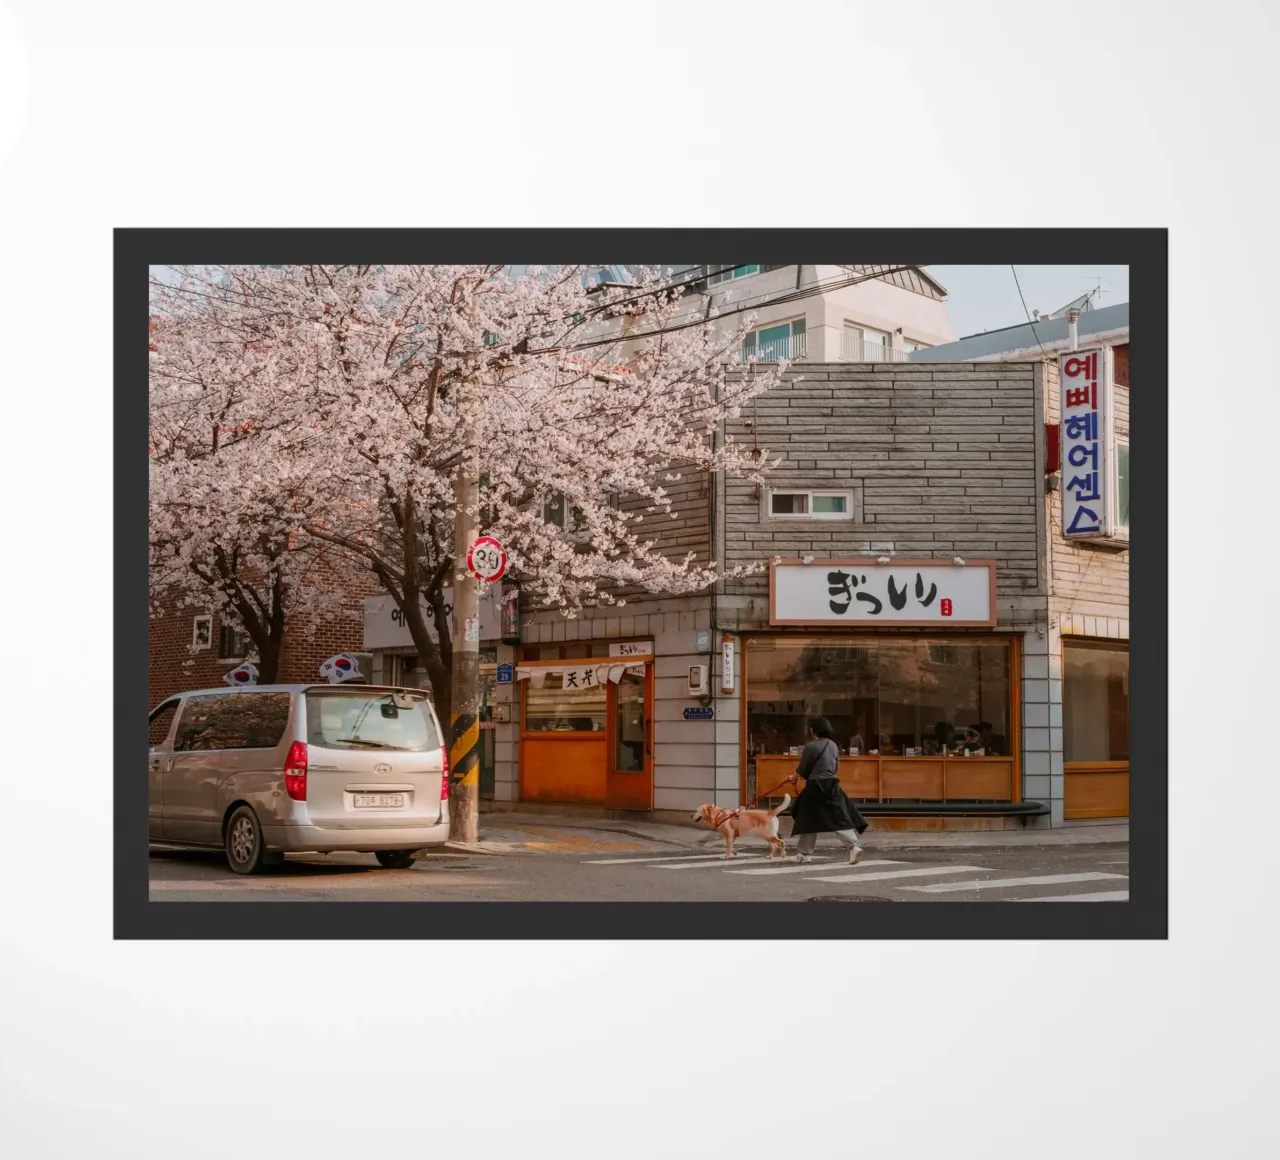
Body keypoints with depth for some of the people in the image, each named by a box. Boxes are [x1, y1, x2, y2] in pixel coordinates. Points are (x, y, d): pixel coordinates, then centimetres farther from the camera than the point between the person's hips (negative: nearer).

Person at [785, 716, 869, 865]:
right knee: (840, 818, 2)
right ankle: (854, 847, -16)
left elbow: (802, 769, -2)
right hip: (832, 786, 6)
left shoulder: (811, 746, -10)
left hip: (816, 787, -6)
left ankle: (804, 853, 16)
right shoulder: (833, 745, 10)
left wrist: (793, 777, 18)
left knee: (809, 820, 7)